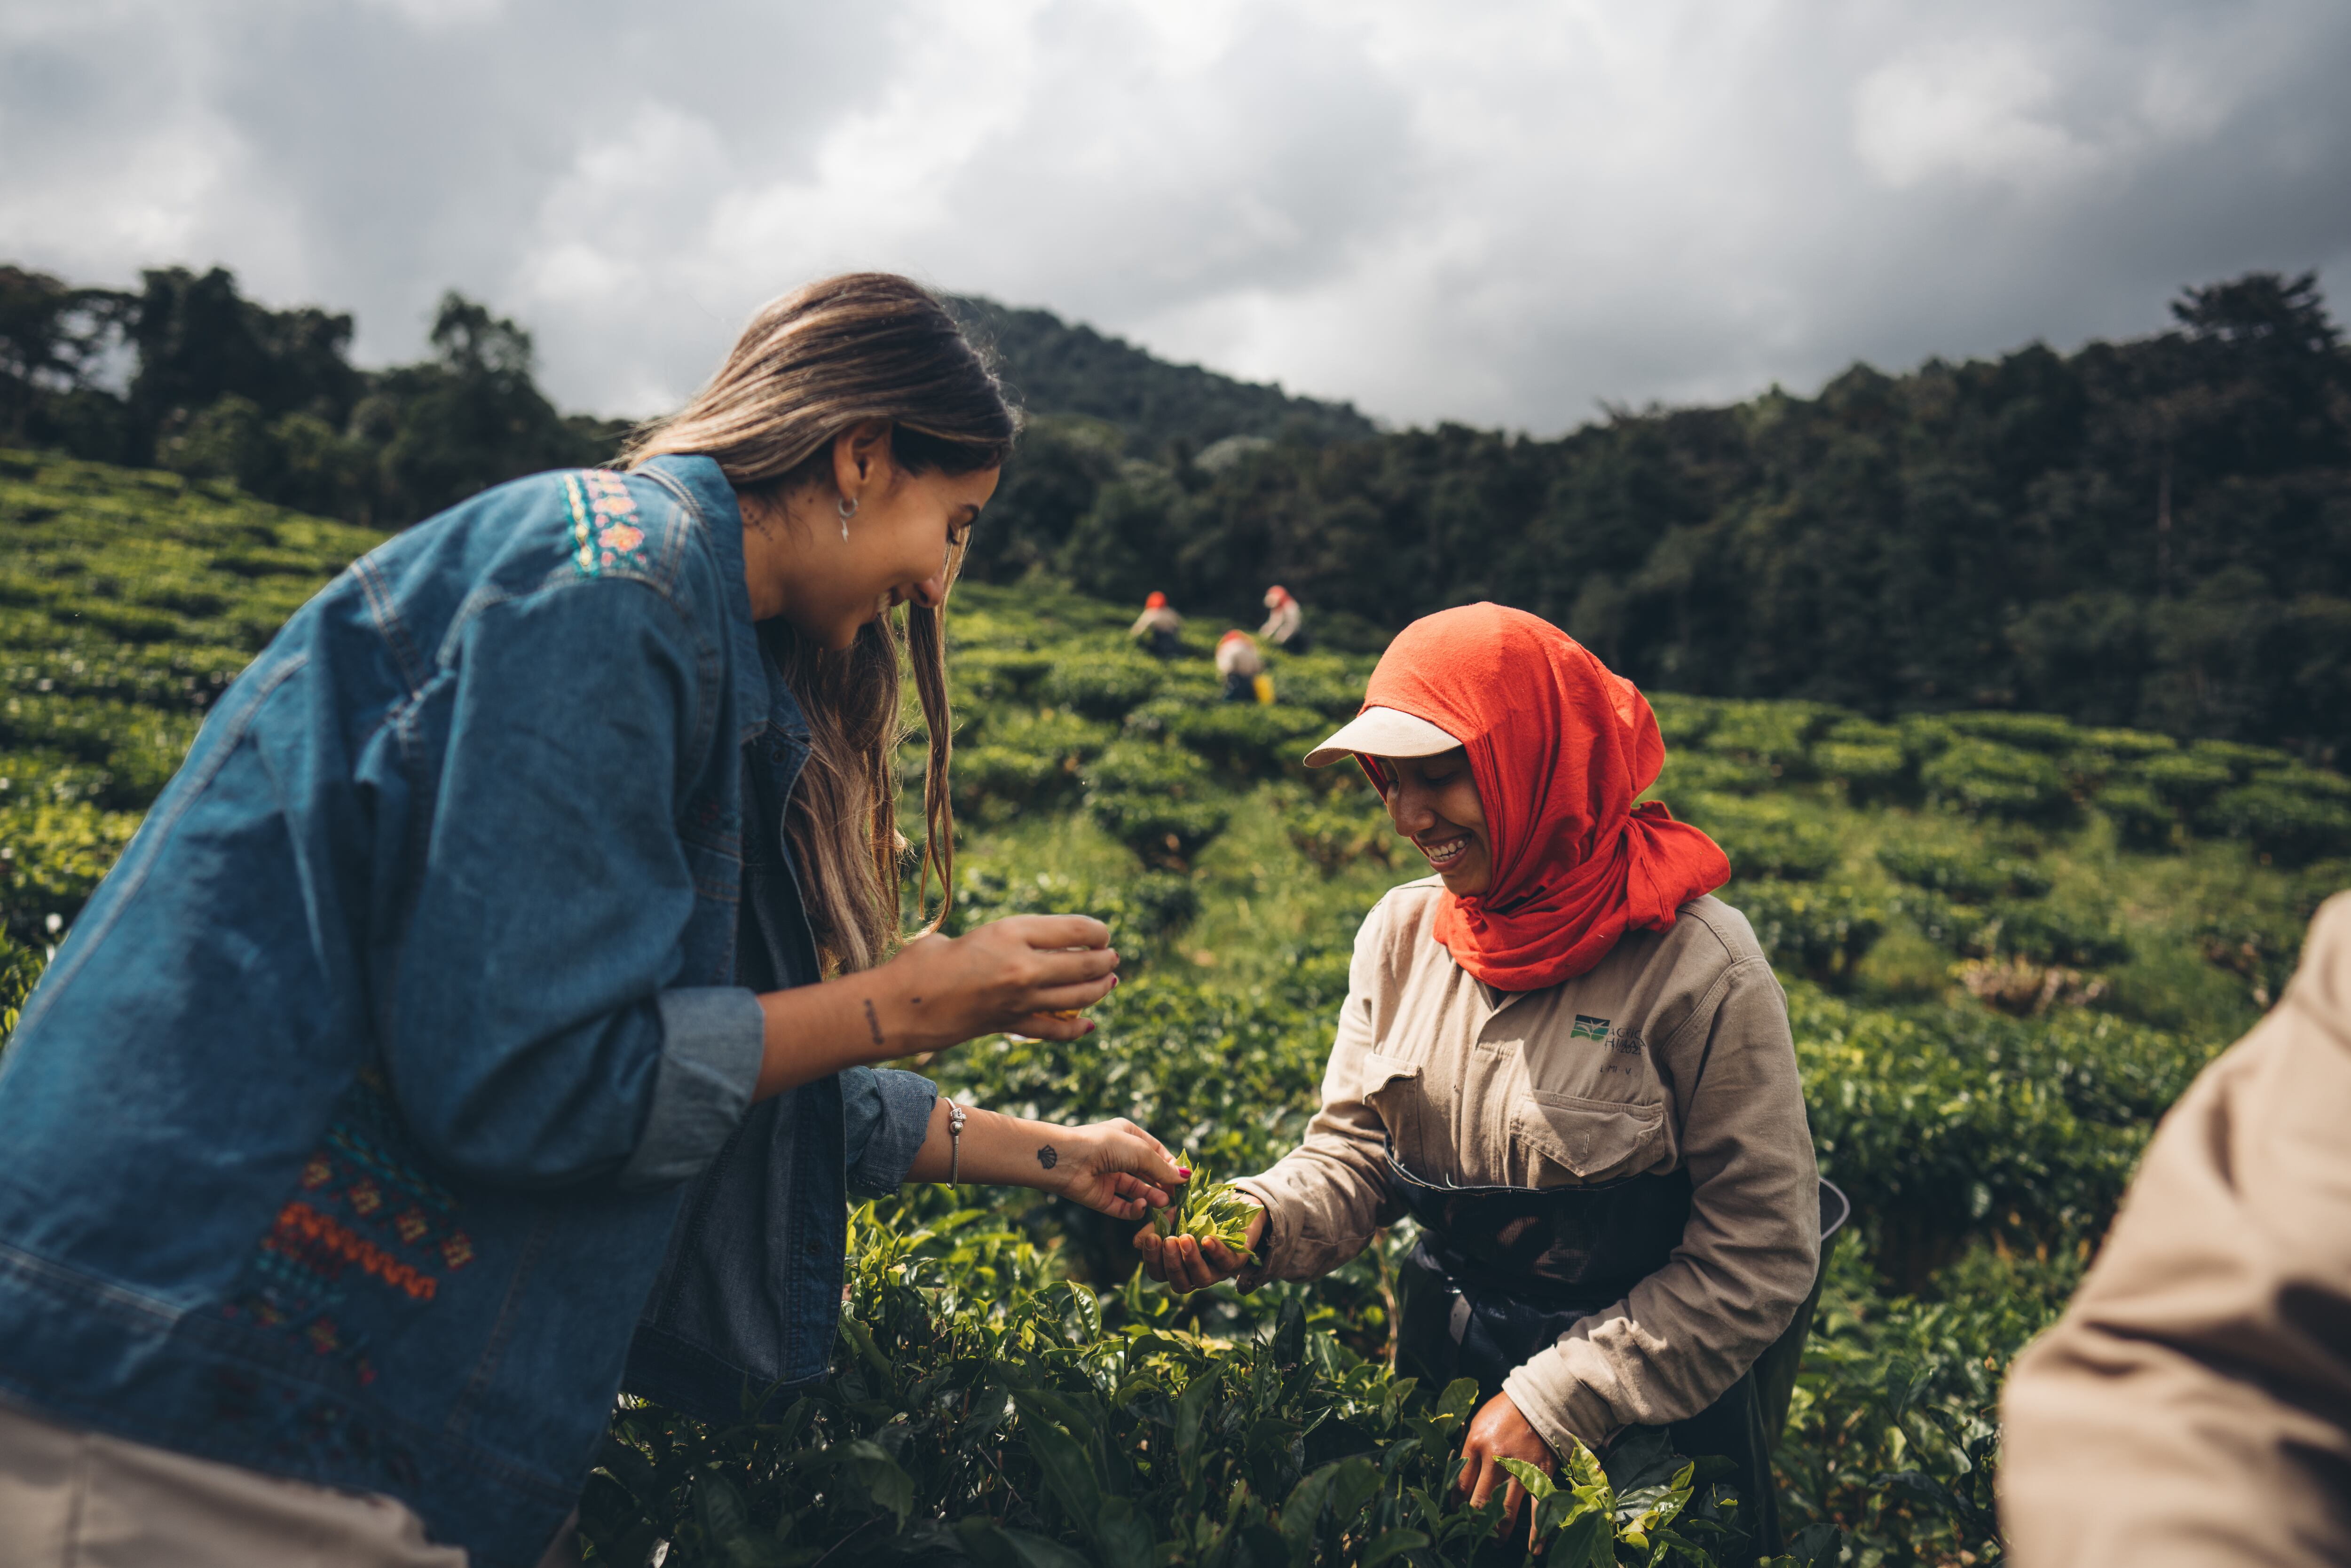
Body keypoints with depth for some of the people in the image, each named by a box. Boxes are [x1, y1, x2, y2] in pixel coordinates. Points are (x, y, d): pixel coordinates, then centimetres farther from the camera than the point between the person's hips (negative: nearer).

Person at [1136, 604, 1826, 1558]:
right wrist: (1257, 1221, -21)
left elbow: (1760, 1259, -17)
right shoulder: (1402, 932, -5)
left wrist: (1556, 1402, -19)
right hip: (1445, 1373, 5)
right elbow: (1355, 1151, 0)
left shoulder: (1695, 965, -21)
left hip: (1648, 1417, -5)